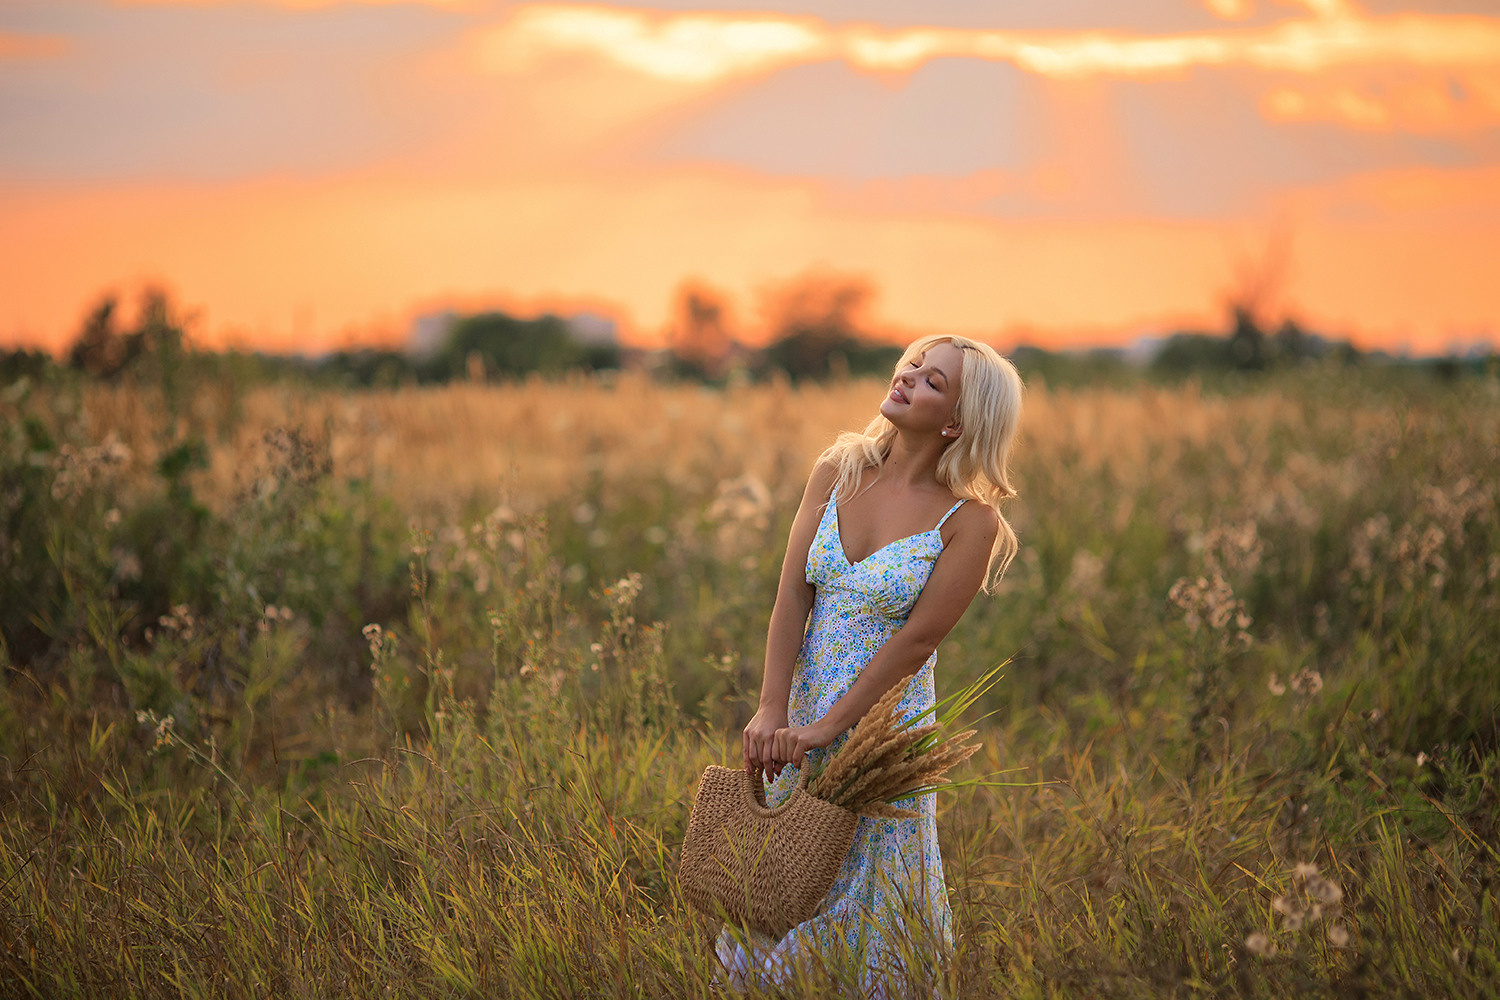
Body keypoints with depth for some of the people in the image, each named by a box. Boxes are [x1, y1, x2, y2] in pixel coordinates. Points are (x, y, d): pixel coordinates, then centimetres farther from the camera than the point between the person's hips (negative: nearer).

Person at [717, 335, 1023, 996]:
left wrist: (826, 728, -18)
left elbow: (918, 638, -16)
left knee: (867, 897, 8)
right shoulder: (838, 470, -1)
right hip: (802, 713, 4)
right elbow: (793, 595, -5)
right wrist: (772, 709, -14)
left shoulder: (971, 520, -14)